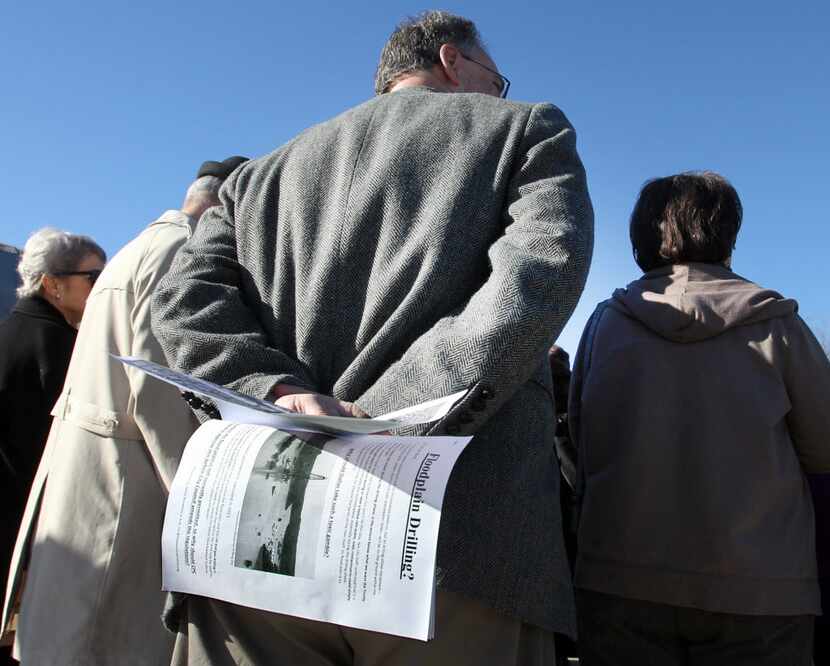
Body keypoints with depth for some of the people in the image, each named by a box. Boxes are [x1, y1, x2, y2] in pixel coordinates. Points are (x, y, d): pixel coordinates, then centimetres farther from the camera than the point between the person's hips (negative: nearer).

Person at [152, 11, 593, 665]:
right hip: (458, 545, -3)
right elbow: (540, 274, -7)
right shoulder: (531, 129, 13)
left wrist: (283, 390, -5)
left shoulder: (265, 172, 23)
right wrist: (397, 417, -12)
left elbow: (183, 300, 8)